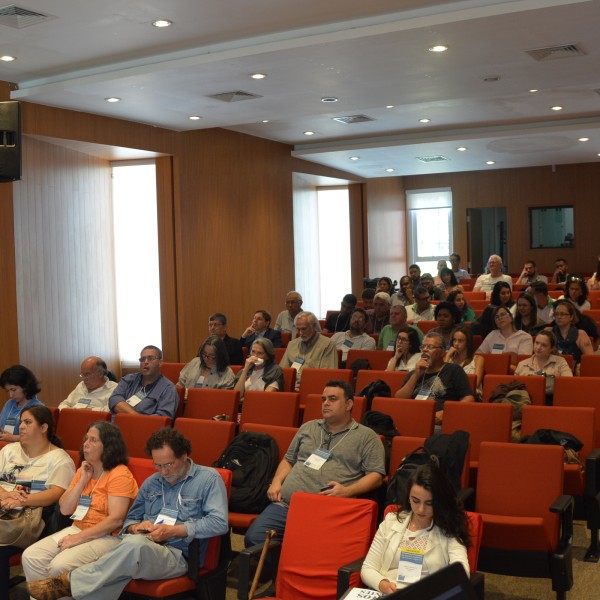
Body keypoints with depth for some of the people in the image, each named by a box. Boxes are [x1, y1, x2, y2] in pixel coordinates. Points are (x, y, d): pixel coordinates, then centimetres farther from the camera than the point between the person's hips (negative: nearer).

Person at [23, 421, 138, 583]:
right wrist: (83, 480, -2)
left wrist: (78, 538, -18)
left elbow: (116, 520, -19)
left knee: (60, 566, -28)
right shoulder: (83, 471, 14)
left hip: (107, 537, -8)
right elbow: (65, 509, 7)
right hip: (77, 529, 8)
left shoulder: (120, 474, -12)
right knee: (30, 557, -10)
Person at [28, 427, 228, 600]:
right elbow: (129, 520, 26)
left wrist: (174, 530, -13)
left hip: (178, 555, -5)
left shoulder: (208, 479, 3)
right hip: (143, 551, 5)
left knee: (135, 544, -38)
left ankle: (70, 581, -28)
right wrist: (136, 527, -1)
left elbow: (219, 522, -10)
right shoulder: (151, 483, 21)